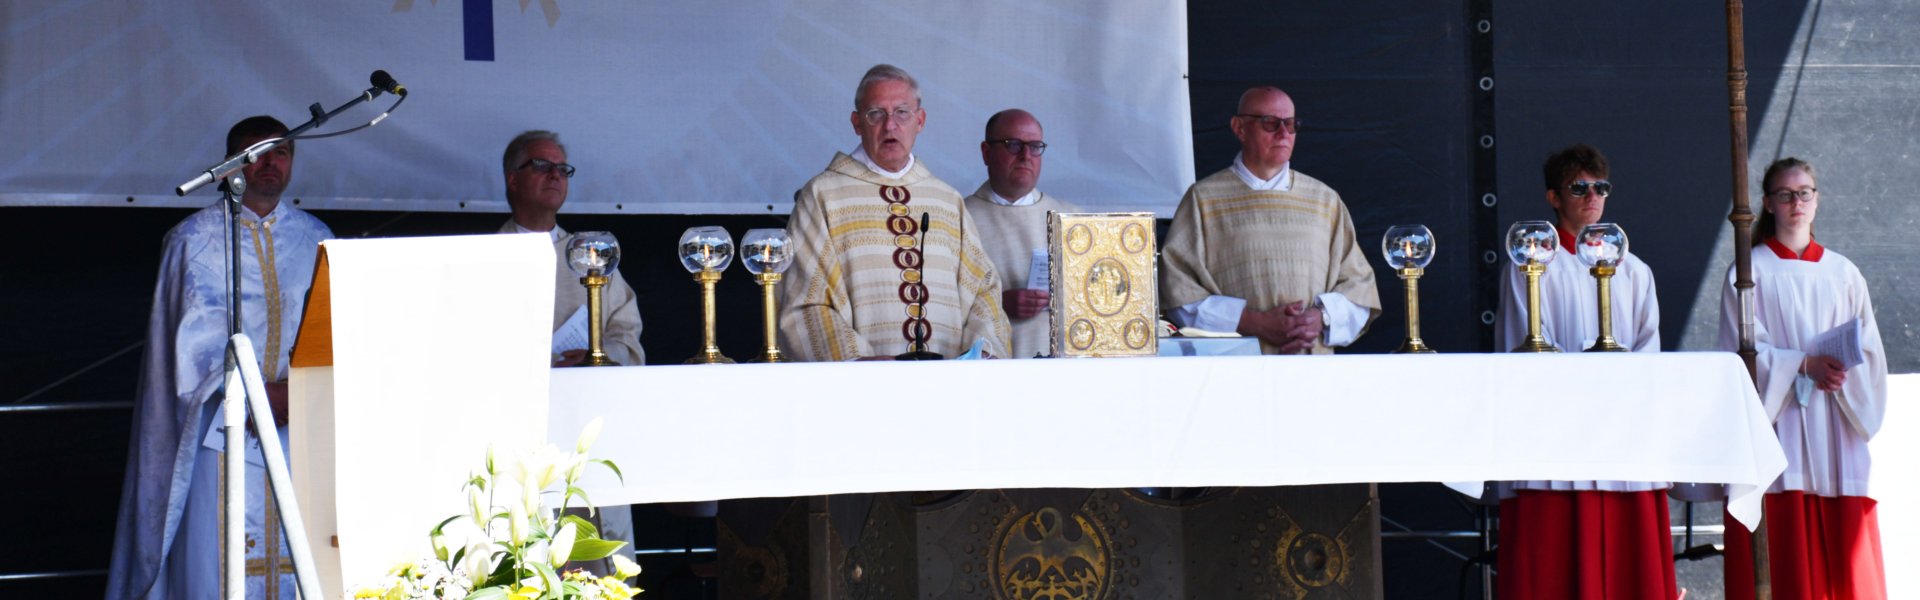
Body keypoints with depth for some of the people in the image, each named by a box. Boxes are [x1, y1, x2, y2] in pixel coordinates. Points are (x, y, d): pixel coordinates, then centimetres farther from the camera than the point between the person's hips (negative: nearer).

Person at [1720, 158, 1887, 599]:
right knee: (1784, 554, -8)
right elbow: (1743, 351, -5)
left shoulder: (1843, 273, 13)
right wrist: (1804, 365, -17)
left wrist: (1840, 369, -13)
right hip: (1777, 422, -3)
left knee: (1842, 554, -1)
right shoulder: (1749, 272, 4)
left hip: (1836, 429, 3)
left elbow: (1870, 351, 8)